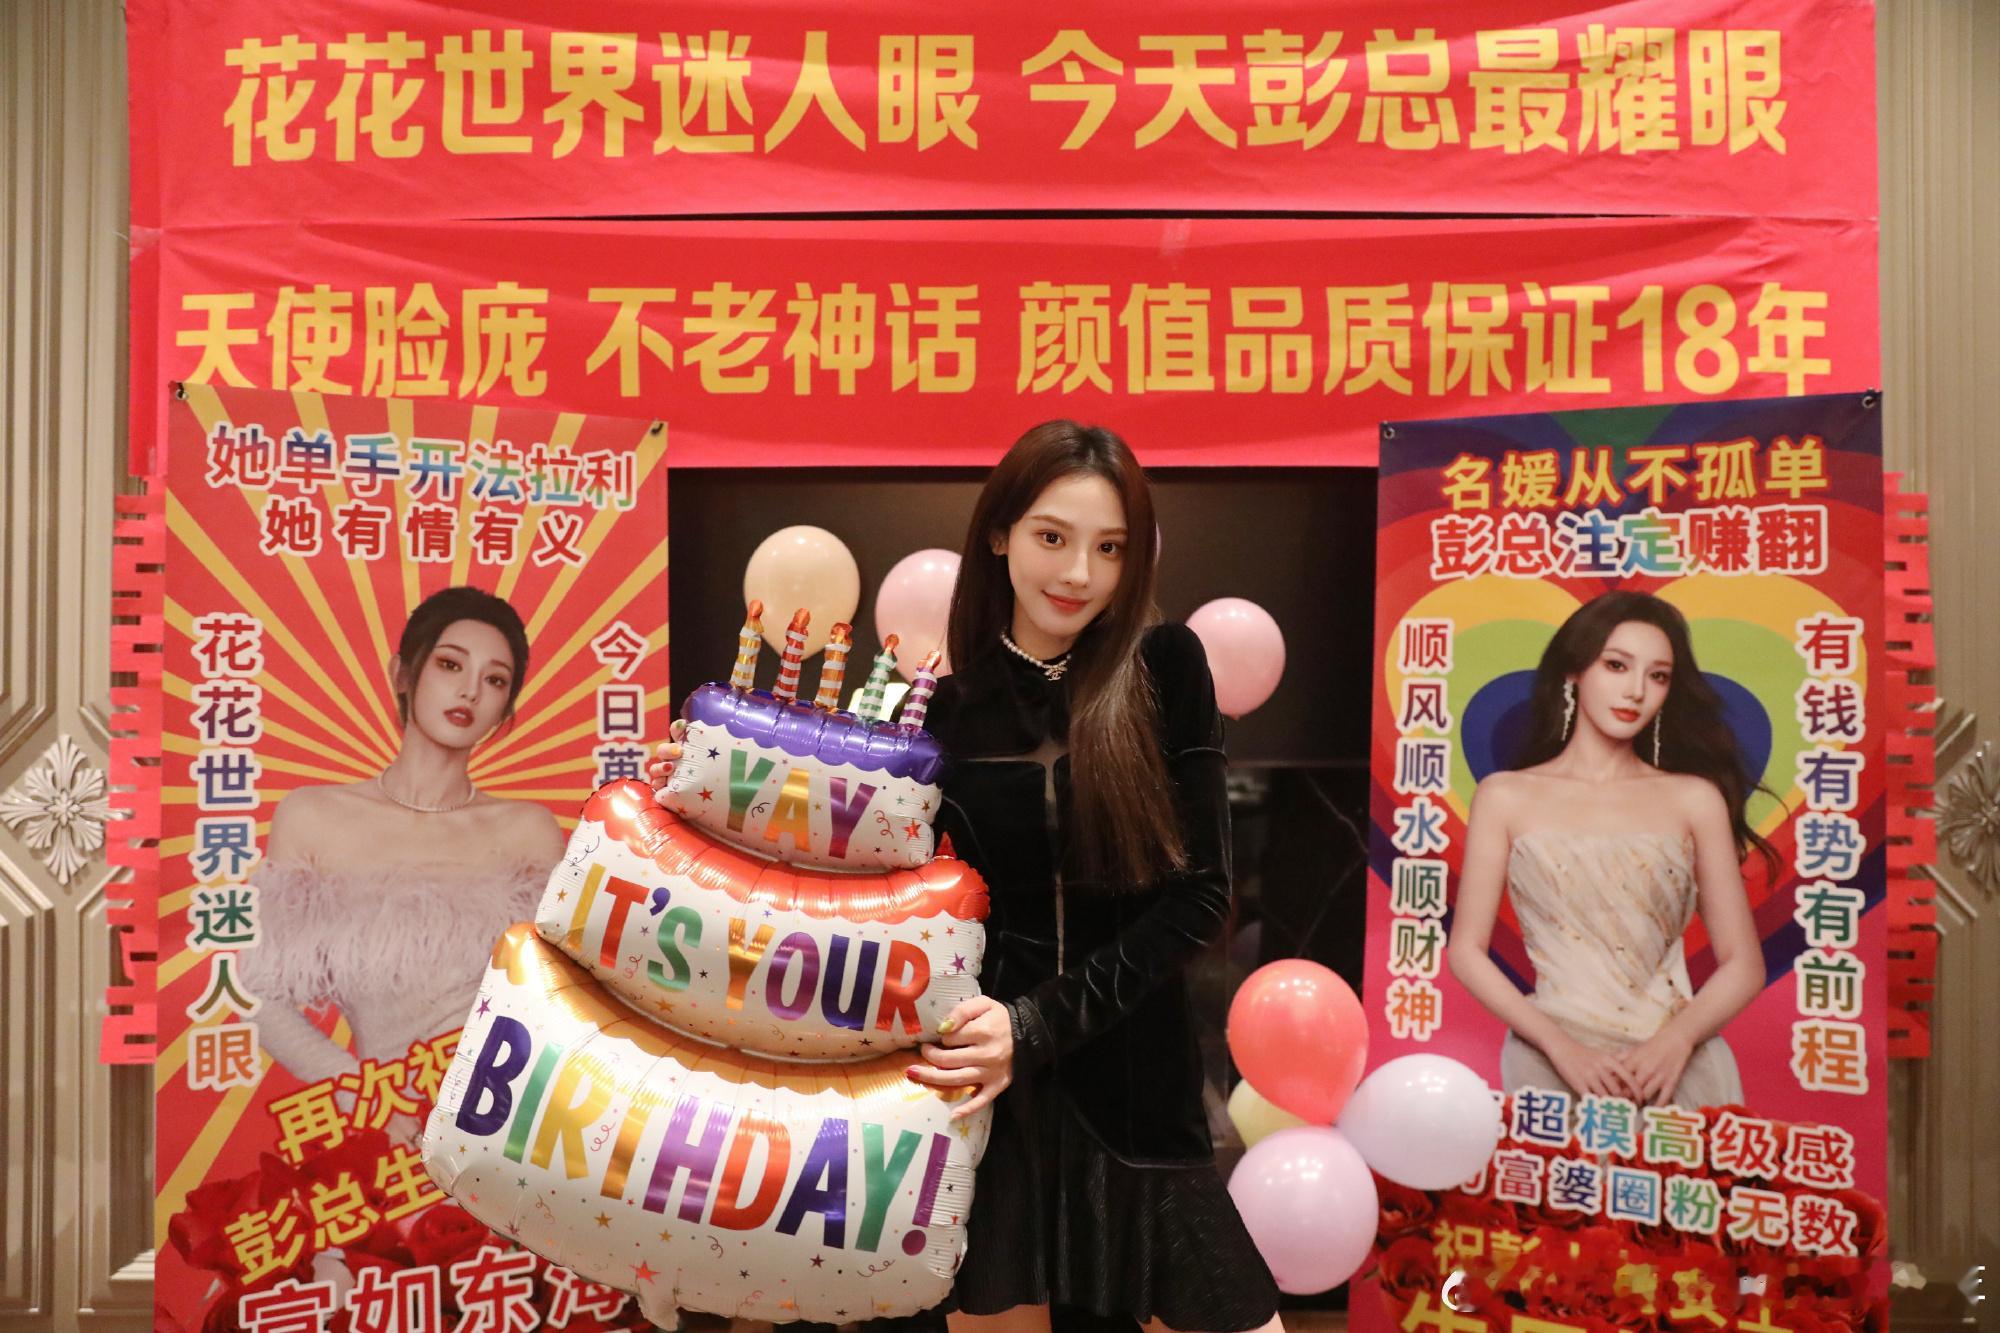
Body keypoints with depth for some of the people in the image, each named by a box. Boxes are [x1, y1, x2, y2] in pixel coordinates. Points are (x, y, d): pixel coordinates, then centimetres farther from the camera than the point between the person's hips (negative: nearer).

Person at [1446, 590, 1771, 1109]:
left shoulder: (1695, 799, 7)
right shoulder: (1506, 796, 5)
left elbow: (1743, 965, 7)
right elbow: (1466, 952, 2)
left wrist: (1677, 1039, -11)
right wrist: (1559, 1045, -10)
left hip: (1678, 1062, 1)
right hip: (1554, 1062, -1)